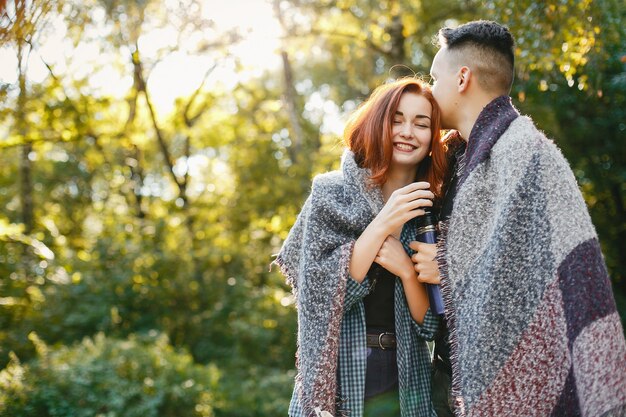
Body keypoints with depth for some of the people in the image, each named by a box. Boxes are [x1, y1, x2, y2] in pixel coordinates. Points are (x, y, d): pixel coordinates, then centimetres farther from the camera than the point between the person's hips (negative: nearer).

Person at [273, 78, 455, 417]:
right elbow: (321, 294, -15)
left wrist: (406, 271, -18)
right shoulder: (331, 193, -6)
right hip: (337, 386, -2)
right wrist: (381, 225, -20)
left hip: (407, 389, 3)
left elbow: (430, 325, -1)